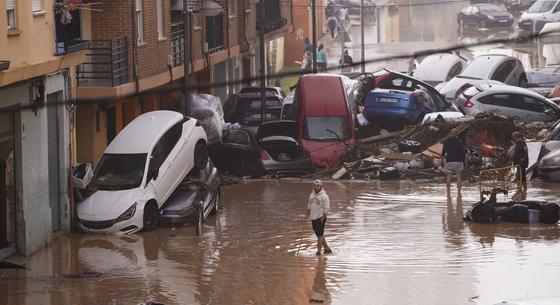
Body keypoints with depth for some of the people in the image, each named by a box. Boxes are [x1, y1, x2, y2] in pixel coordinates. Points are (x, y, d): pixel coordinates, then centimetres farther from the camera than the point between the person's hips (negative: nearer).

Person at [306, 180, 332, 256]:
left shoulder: (324, 196, -10)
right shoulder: (312, 195, 11)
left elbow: (326, 209, -12)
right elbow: (309, 206, 21)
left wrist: (323, 218, -16)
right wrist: (308, 214, 11)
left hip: (320, 218, -8)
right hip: (313, 218, 8)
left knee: (320, 235, -6)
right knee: (319, 235, 12)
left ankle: (318, 251, -4)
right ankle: (327, 248, 22)